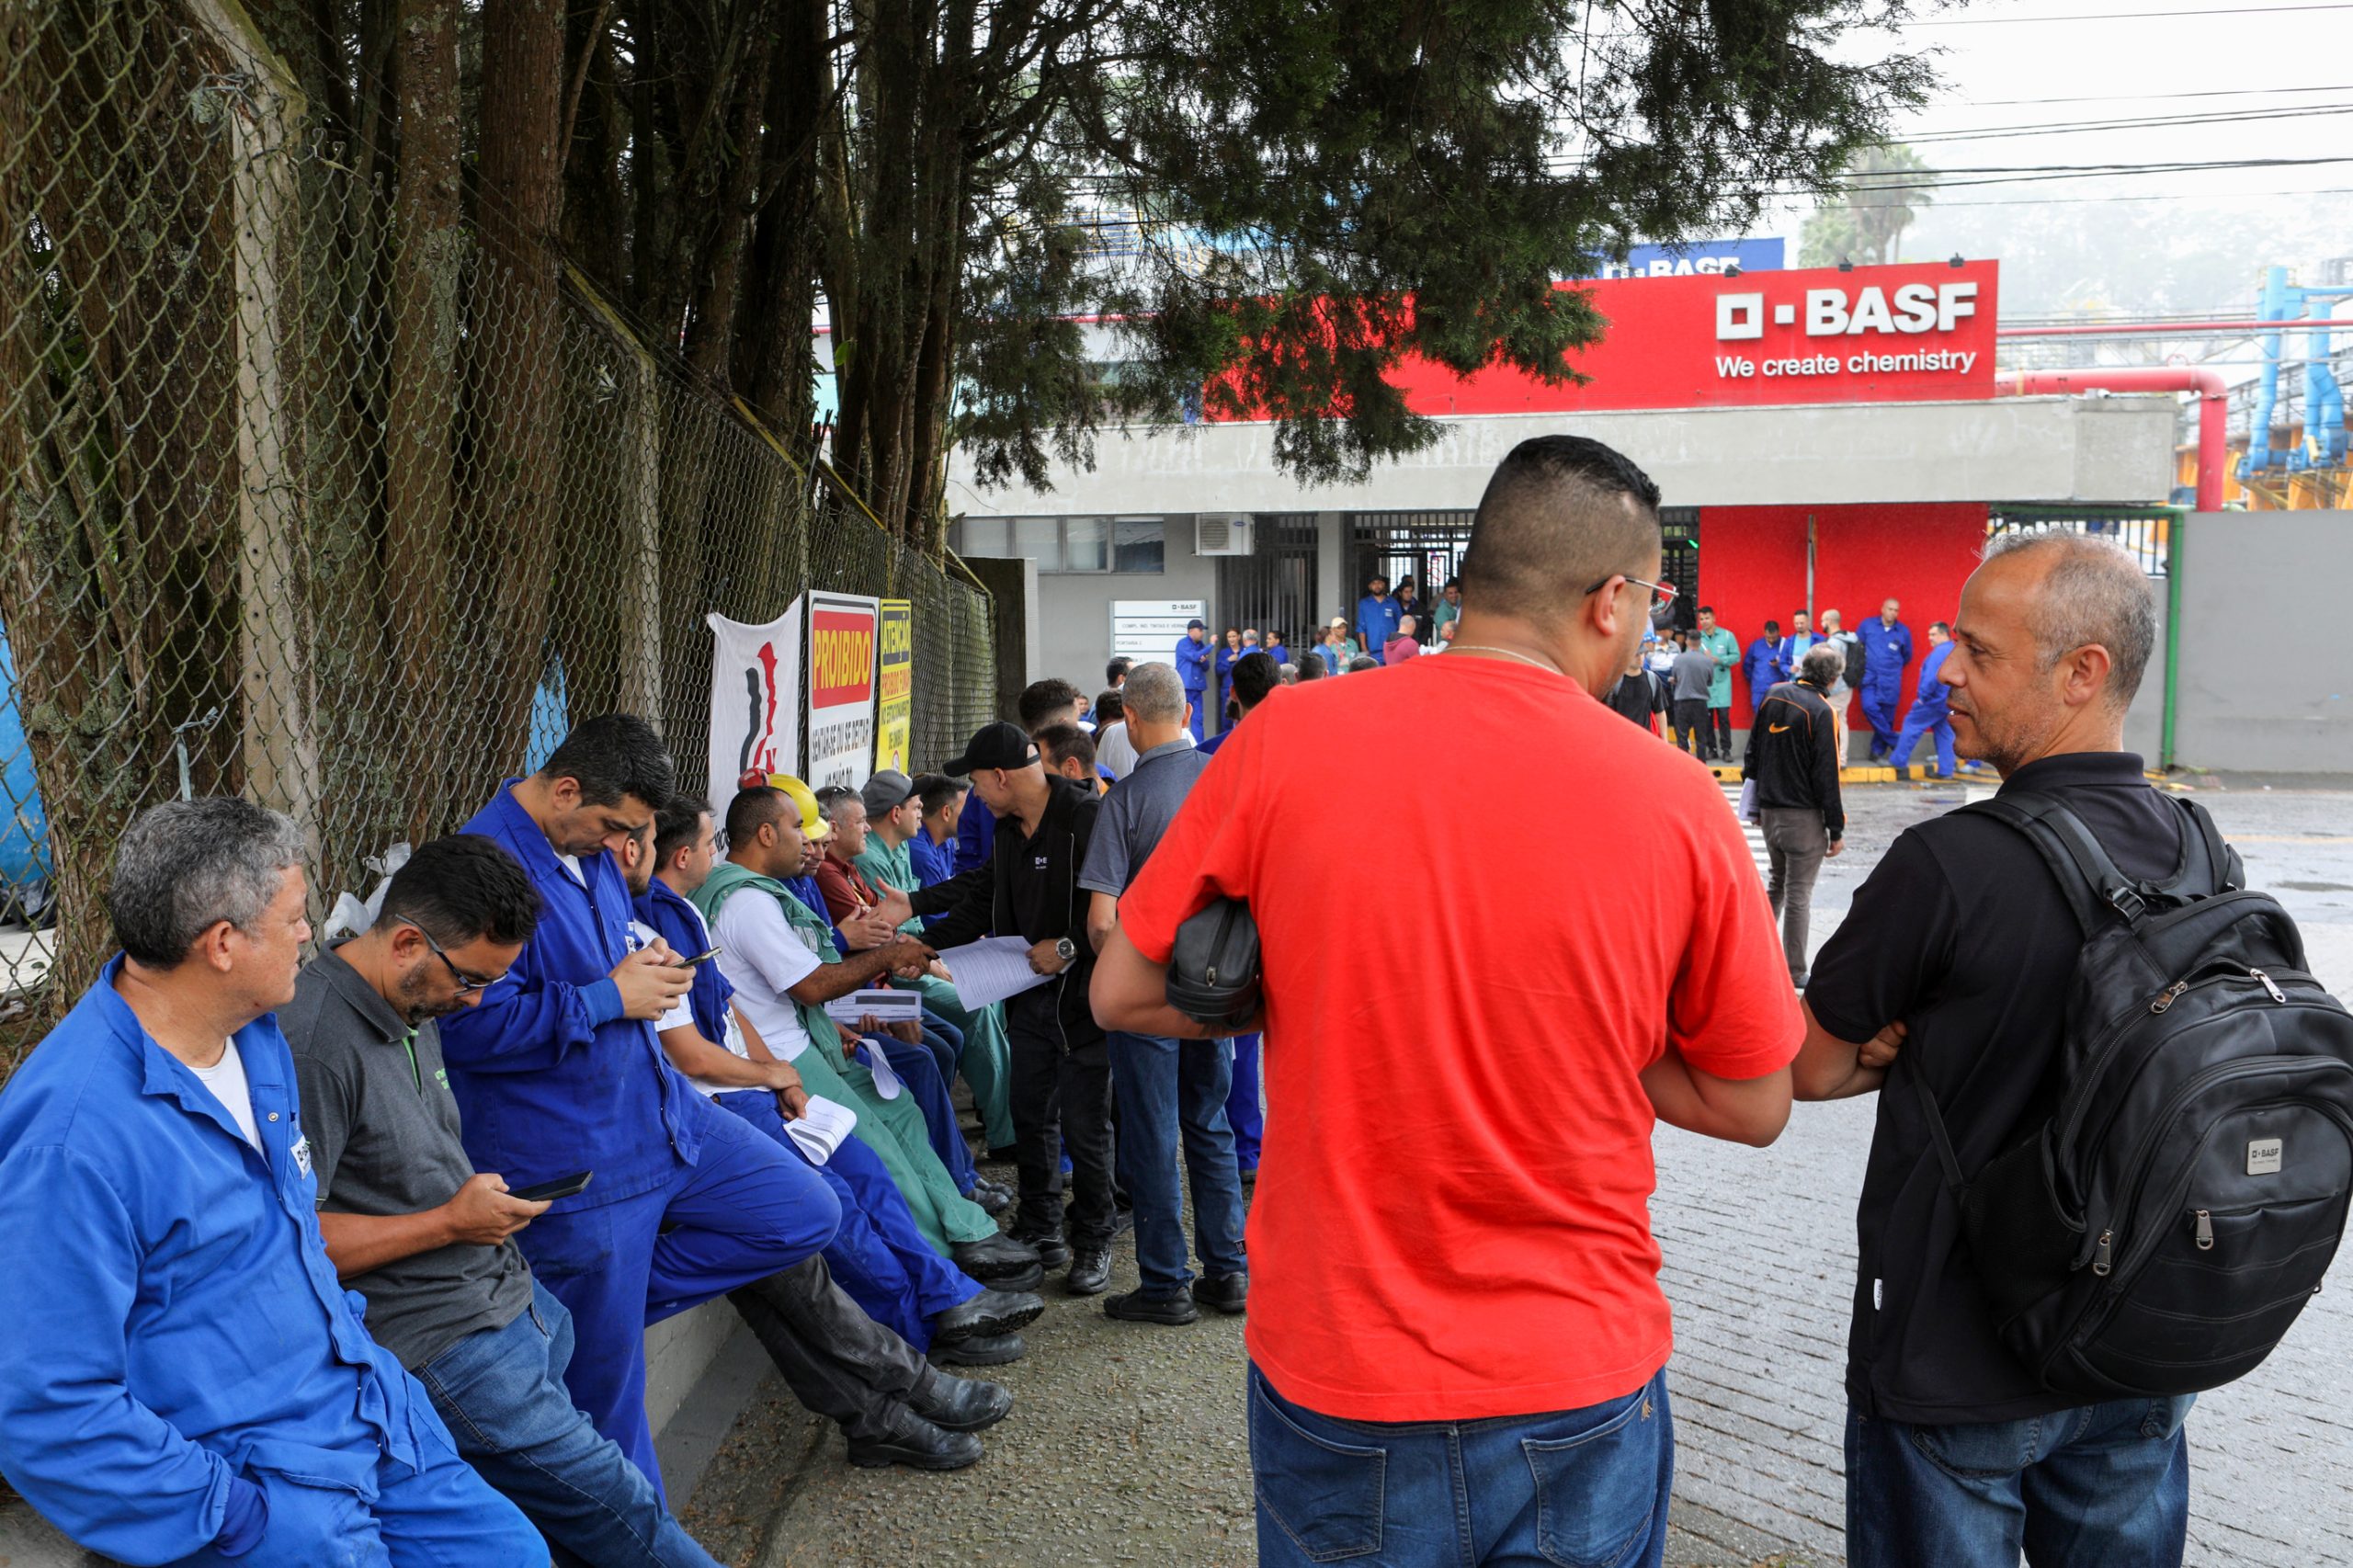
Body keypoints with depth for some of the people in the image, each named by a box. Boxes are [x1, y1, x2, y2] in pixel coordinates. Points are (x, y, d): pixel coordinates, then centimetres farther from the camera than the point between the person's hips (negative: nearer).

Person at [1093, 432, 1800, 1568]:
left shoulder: (1283, 740, -10)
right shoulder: (1677, 801, -10)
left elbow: (1124, 992, 0)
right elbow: (1754, 1108, 0)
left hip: (1334, 1381, 1)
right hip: (1579, 1387, 0)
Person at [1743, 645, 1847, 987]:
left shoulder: (1772, 697, 2)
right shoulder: (1821, 712, -16)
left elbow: (1752, 754, 9)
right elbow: (1826, 777, -16)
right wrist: (1836, 830, -9)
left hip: (1769, 812, 6)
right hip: (1804, 817, -6)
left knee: (1775, 883, 22)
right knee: (1799, 895, 2)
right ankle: (1794, 973, 9)